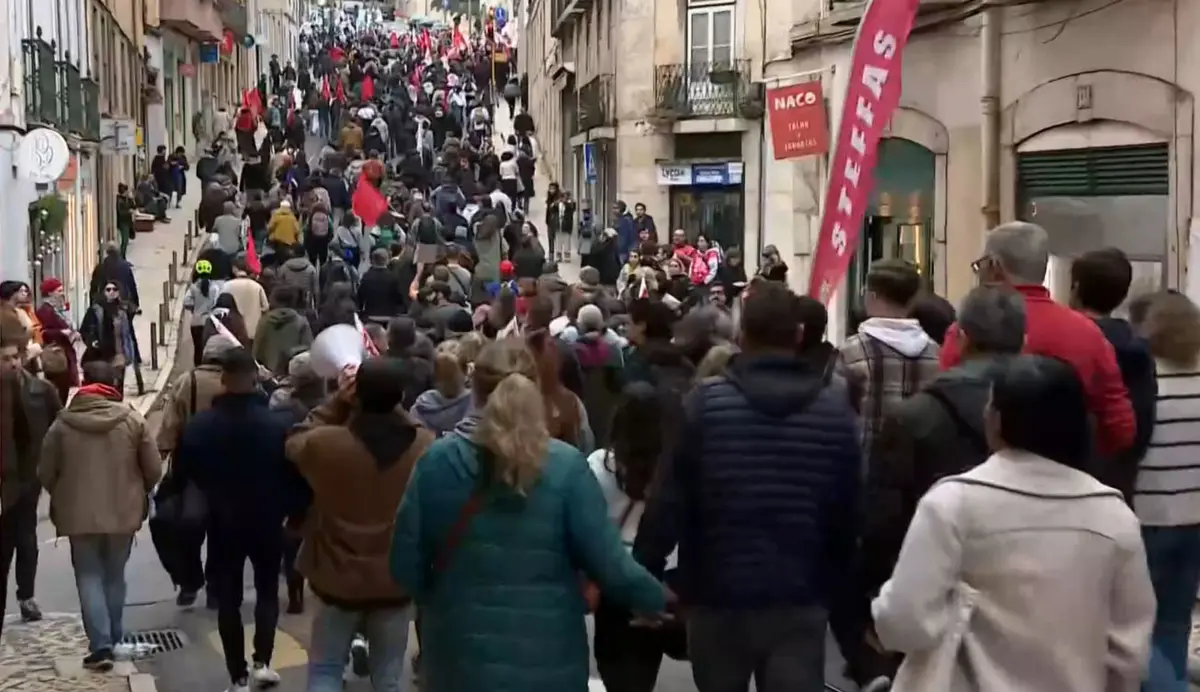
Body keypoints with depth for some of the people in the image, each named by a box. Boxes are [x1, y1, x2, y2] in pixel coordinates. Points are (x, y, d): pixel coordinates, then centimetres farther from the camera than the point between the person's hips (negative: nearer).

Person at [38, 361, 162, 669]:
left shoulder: (62, 423, -6)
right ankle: (113, 640, 25)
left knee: (89, 578, 6)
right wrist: (138, 494, 17)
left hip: (79, 514, -1)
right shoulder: (133, 420, -6)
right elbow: (154, 469, -3)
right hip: (123, 512, 1)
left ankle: (101, 645, -4)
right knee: (114, 577, 17)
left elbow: (45, 473, 1)